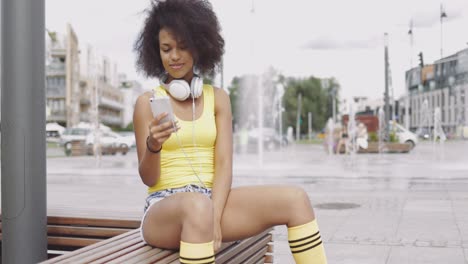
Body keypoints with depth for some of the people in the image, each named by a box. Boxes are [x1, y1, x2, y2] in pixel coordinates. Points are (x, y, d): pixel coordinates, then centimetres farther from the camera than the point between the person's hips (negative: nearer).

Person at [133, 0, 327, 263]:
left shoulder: (218, 98, 10)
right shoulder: (148, 102, 1)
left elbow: (224, 165, 0)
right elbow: (148, 178, -1)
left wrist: (214, 217, -16)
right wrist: (153, 146, -23)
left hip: (211, 201, 4)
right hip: (165, 208, -3)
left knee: (295, 199, -17)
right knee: (198, 206, -40)